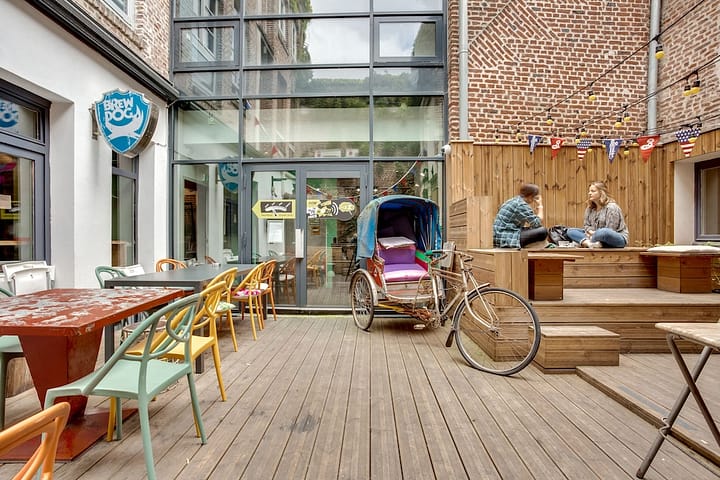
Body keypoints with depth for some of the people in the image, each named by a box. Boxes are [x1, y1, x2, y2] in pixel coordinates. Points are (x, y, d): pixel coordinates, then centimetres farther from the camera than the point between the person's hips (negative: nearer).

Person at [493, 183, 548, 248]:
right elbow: (537, 223, -9)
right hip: (508, 240, -10)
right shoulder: (522, 205, -12)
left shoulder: (513, 201, 16)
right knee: (543, 231, -12)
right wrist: (540, 206, 3)